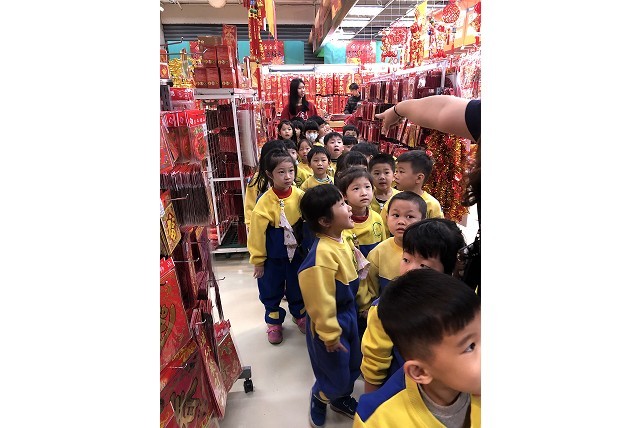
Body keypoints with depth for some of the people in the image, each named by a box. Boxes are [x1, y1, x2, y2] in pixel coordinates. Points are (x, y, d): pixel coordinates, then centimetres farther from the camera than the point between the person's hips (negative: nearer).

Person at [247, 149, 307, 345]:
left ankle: (299, 315, 48)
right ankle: (274, 322, 41)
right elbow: (257, 232, -13)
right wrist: (258, 260, -6)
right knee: (271, 289, 16)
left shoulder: (300, 195, -12)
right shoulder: (265, 202, -21)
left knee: (297, 286, 22)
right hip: (273, 255, -2)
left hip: (297, 251, 2)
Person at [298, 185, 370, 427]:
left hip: (348, 314, 8)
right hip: (332, 320, -8)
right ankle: (318, 399, 44)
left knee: (353, 366, 25)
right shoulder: (323, 254, -33)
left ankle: (341, 399, 52)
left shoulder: (343, 241, -3)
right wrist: (330, 334, -18)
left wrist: (364, 301, 19)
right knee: (336, 375, 12)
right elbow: (320, 300, -28)